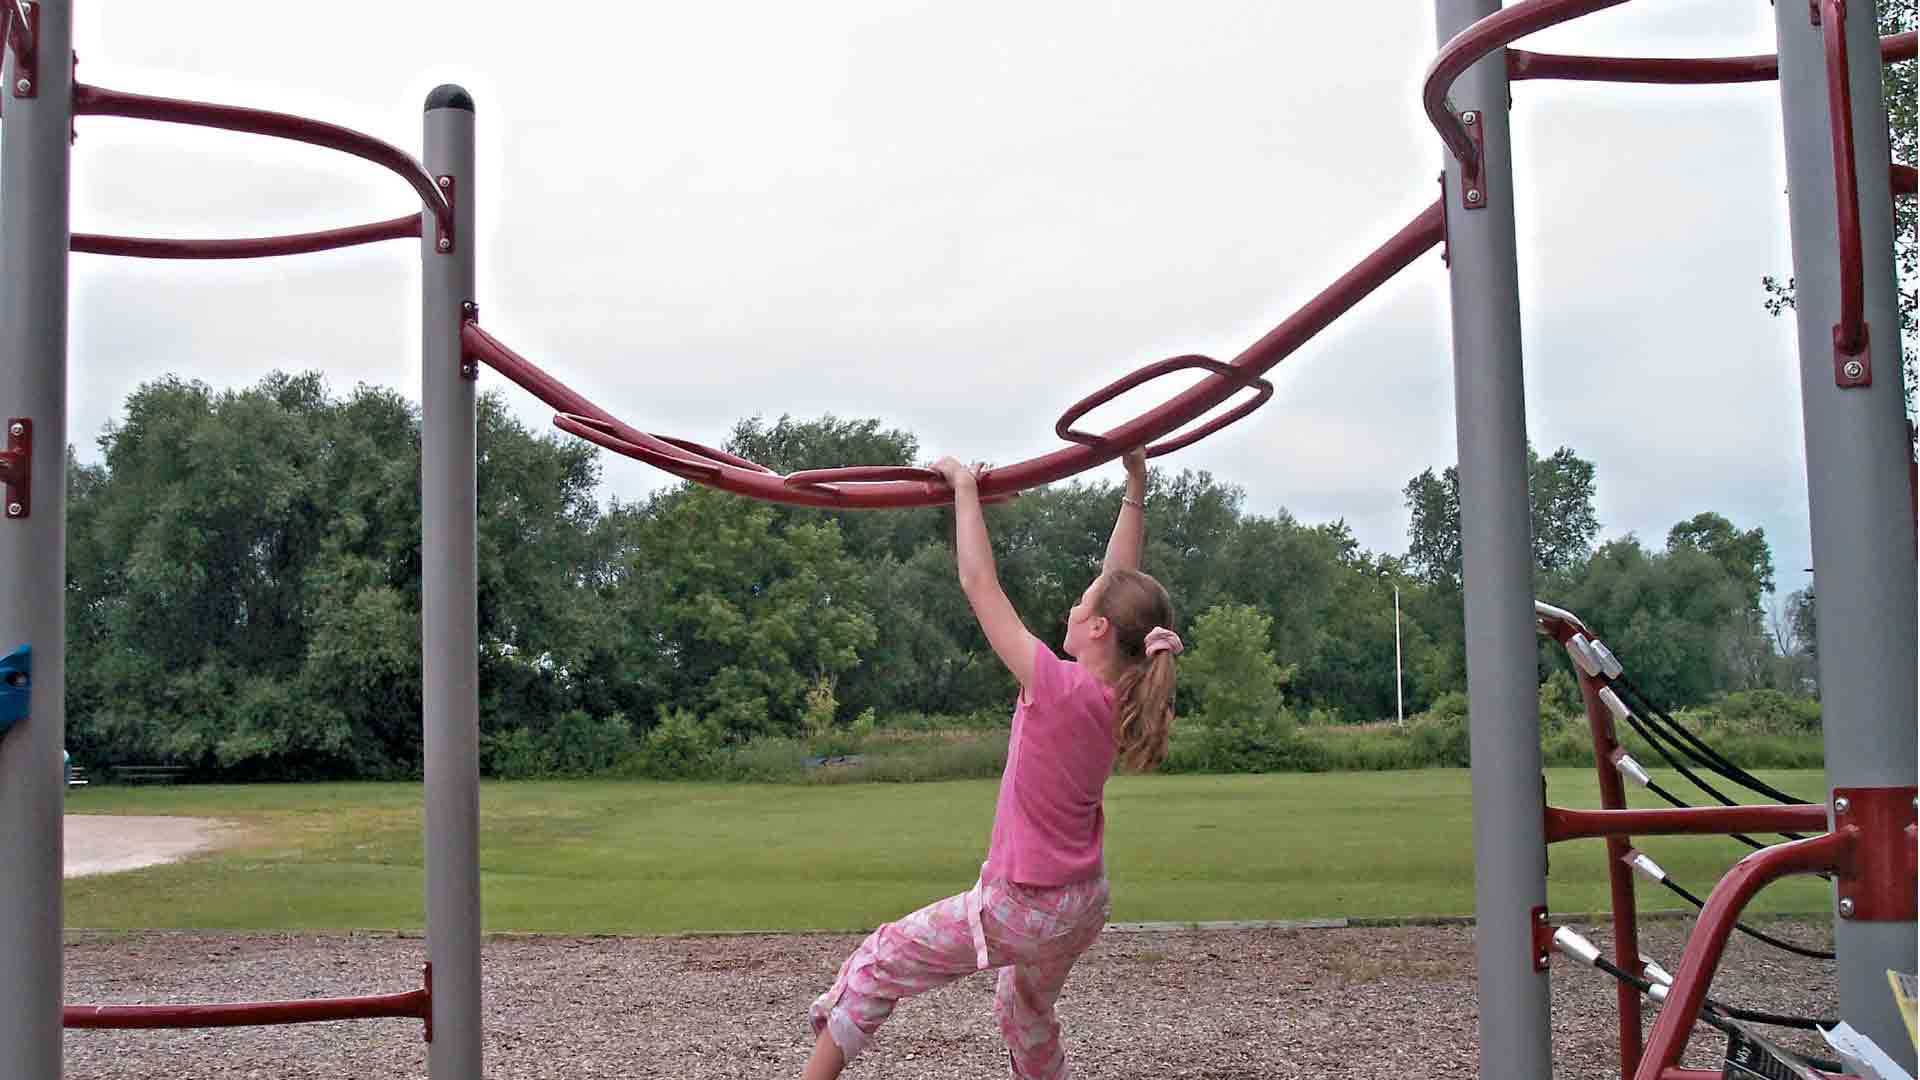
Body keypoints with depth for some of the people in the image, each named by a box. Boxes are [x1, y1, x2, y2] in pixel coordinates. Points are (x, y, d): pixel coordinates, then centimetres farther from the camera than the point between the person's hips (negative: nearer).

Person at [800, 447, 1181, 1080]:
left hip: (1022, 908, -7)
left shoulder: (1060, 688, -25)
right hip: (1085, 907, 7)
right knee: (1027, 1013, 31)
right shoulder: (1124, 694, -7)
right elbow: (1120, 586, 6)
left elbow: (980, 584, -20)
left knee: (880, 962, 10)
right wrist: (1135, 490, 11)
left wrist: (965, 488, -11)